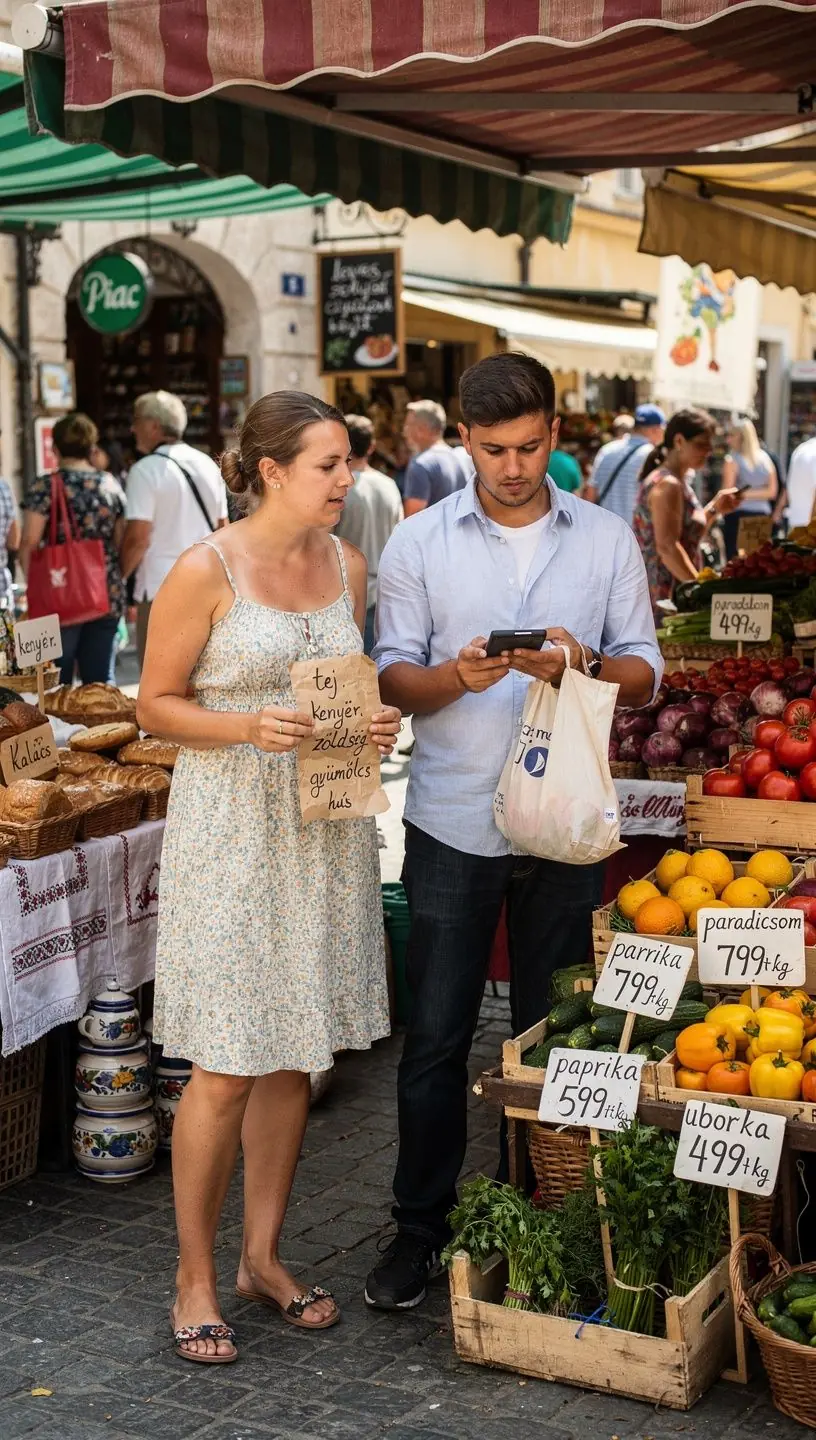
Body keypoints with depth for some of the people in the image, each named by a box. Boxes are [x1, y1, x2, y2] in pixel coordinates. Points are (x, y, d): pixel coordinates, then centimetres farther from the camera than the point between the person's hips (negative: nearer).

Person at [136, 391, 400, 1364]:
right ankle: (195, 1278, 15)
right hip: (231, 835, -6)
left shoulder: (348, 565, 7)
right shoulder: (206, 571, -10)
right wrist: (249, 726, -22)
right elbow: (156, 705, -6)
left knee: (295, 1056, 12)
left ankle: (263, 1256, 28)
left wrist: (376, 725, -3)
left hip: (325, 835, 6)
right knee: (227, 1069, -3)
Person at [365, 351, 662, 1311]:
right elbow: (392, 679, 0)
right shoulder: (418, 545, 3)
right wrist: (456, 675, -20)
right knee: (436, 1036, 3)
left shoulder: (607, 540, 5)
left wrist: (583, 663, -16)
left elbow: (644, 675, 4)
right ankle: (420, 1229, 16)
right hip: (452, 825, -1)